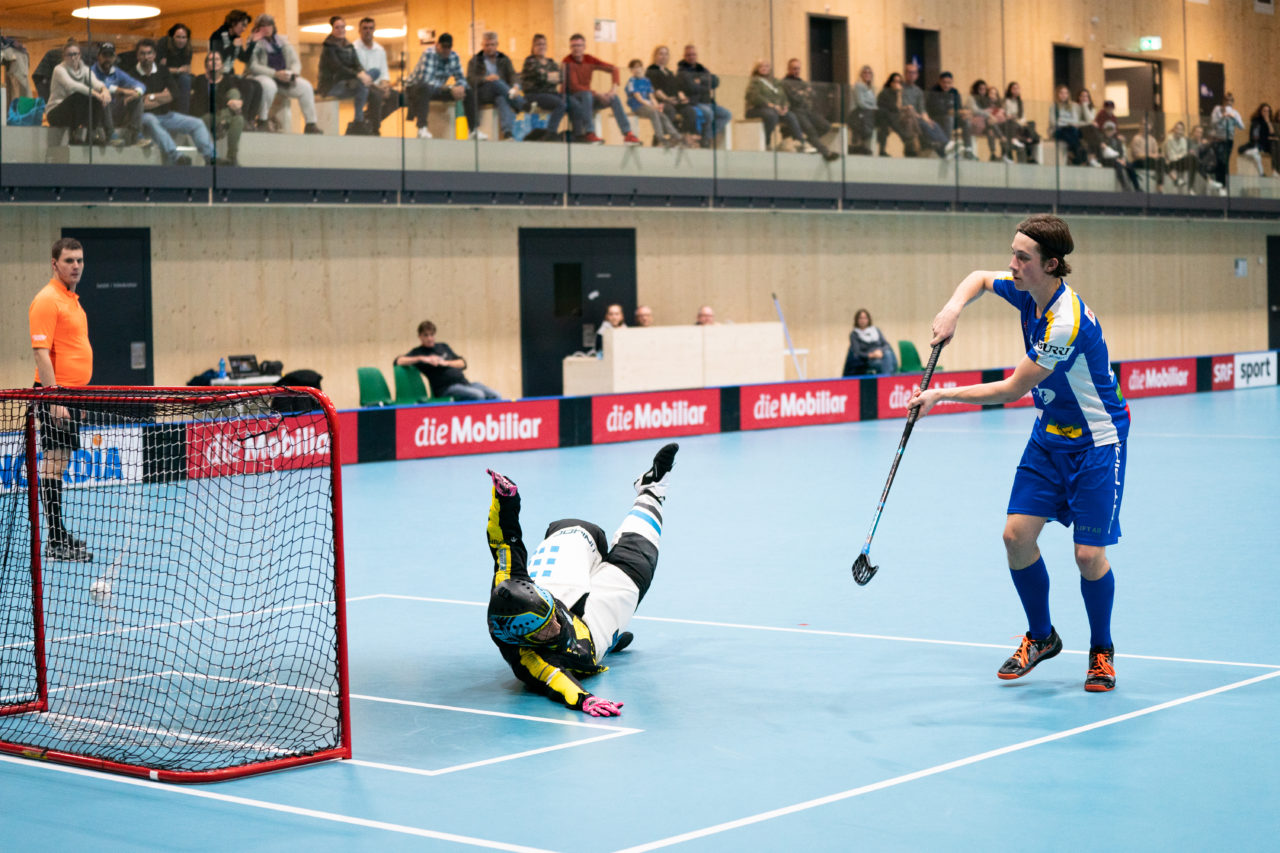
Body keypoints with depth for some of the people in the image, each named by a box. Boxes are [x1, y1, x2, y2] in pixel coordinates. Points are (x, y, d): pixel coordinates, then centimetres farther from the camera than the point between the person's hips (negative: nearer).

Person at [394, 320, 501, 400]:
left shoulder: (443, 346, 22)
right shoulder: (418, 352, 5)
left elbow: (462, 363, 19)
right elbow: (398, 361, -12)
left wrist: (445, 363, -1)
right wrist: (422, 359, -20)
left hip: (464, 383, 7)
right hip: (446, 388, -7)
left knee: (495, 396, -14)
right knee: (478, 395, -32)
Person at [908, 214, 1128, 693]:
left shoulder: (1067, 324, -31)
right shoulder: (1026, 291, -6)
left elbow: (1013, 390, -23)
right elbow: (980, 277, 17)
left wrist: (942, 395, -15)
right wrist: (954, 307, -6)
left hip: (1096, 442, -7)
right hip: (1050, 435, 8)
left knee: (1089, 554, -10)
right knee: (1017, 535, -2)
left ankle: (1101, 651, 14)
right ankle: (1041, 636, 19)